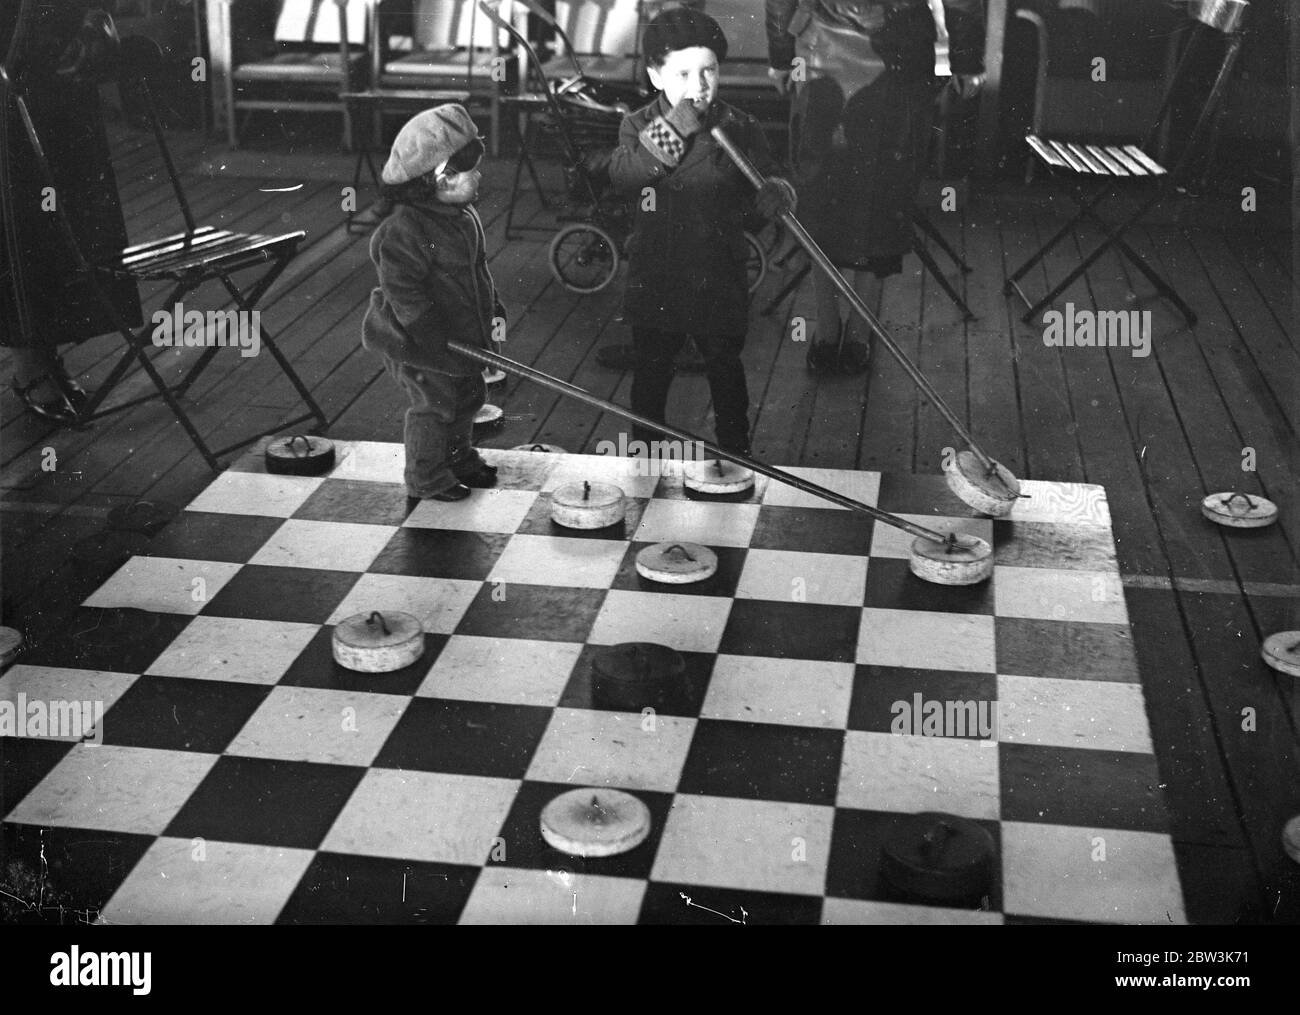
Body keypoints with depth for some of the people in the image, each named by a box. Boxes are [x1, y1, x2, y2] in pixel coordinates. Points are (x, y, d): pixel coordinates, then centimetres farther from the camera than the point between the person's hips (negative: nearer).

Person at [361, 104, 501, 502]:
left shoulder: (463, 214, 4)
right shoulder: (404, 230, -26)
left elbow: (477, 266, 18)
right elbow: (403, 291, -27)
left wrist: (492, 308, 13)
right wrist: (434, 337, -27)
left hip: (463, 333, 9)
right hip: (419, 343, -9)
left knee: (467, 395, 21)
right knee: (435, 405, 1)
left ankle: (459, 457, 43)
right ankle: (426, 477, 19)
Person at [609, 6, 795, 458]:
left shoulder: (739, 128, -4)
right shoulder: (639, 125, -3)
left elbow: (767, 181, -8)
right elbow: (622, 175, -21)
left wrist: (775, 192, -33)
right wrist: (671, 131, -33)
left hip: (718, 280, -1)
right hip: (654, 280, 1)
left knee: (725, 370, 12)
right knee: (649, 371, 15)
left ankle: (735, 454, 28)